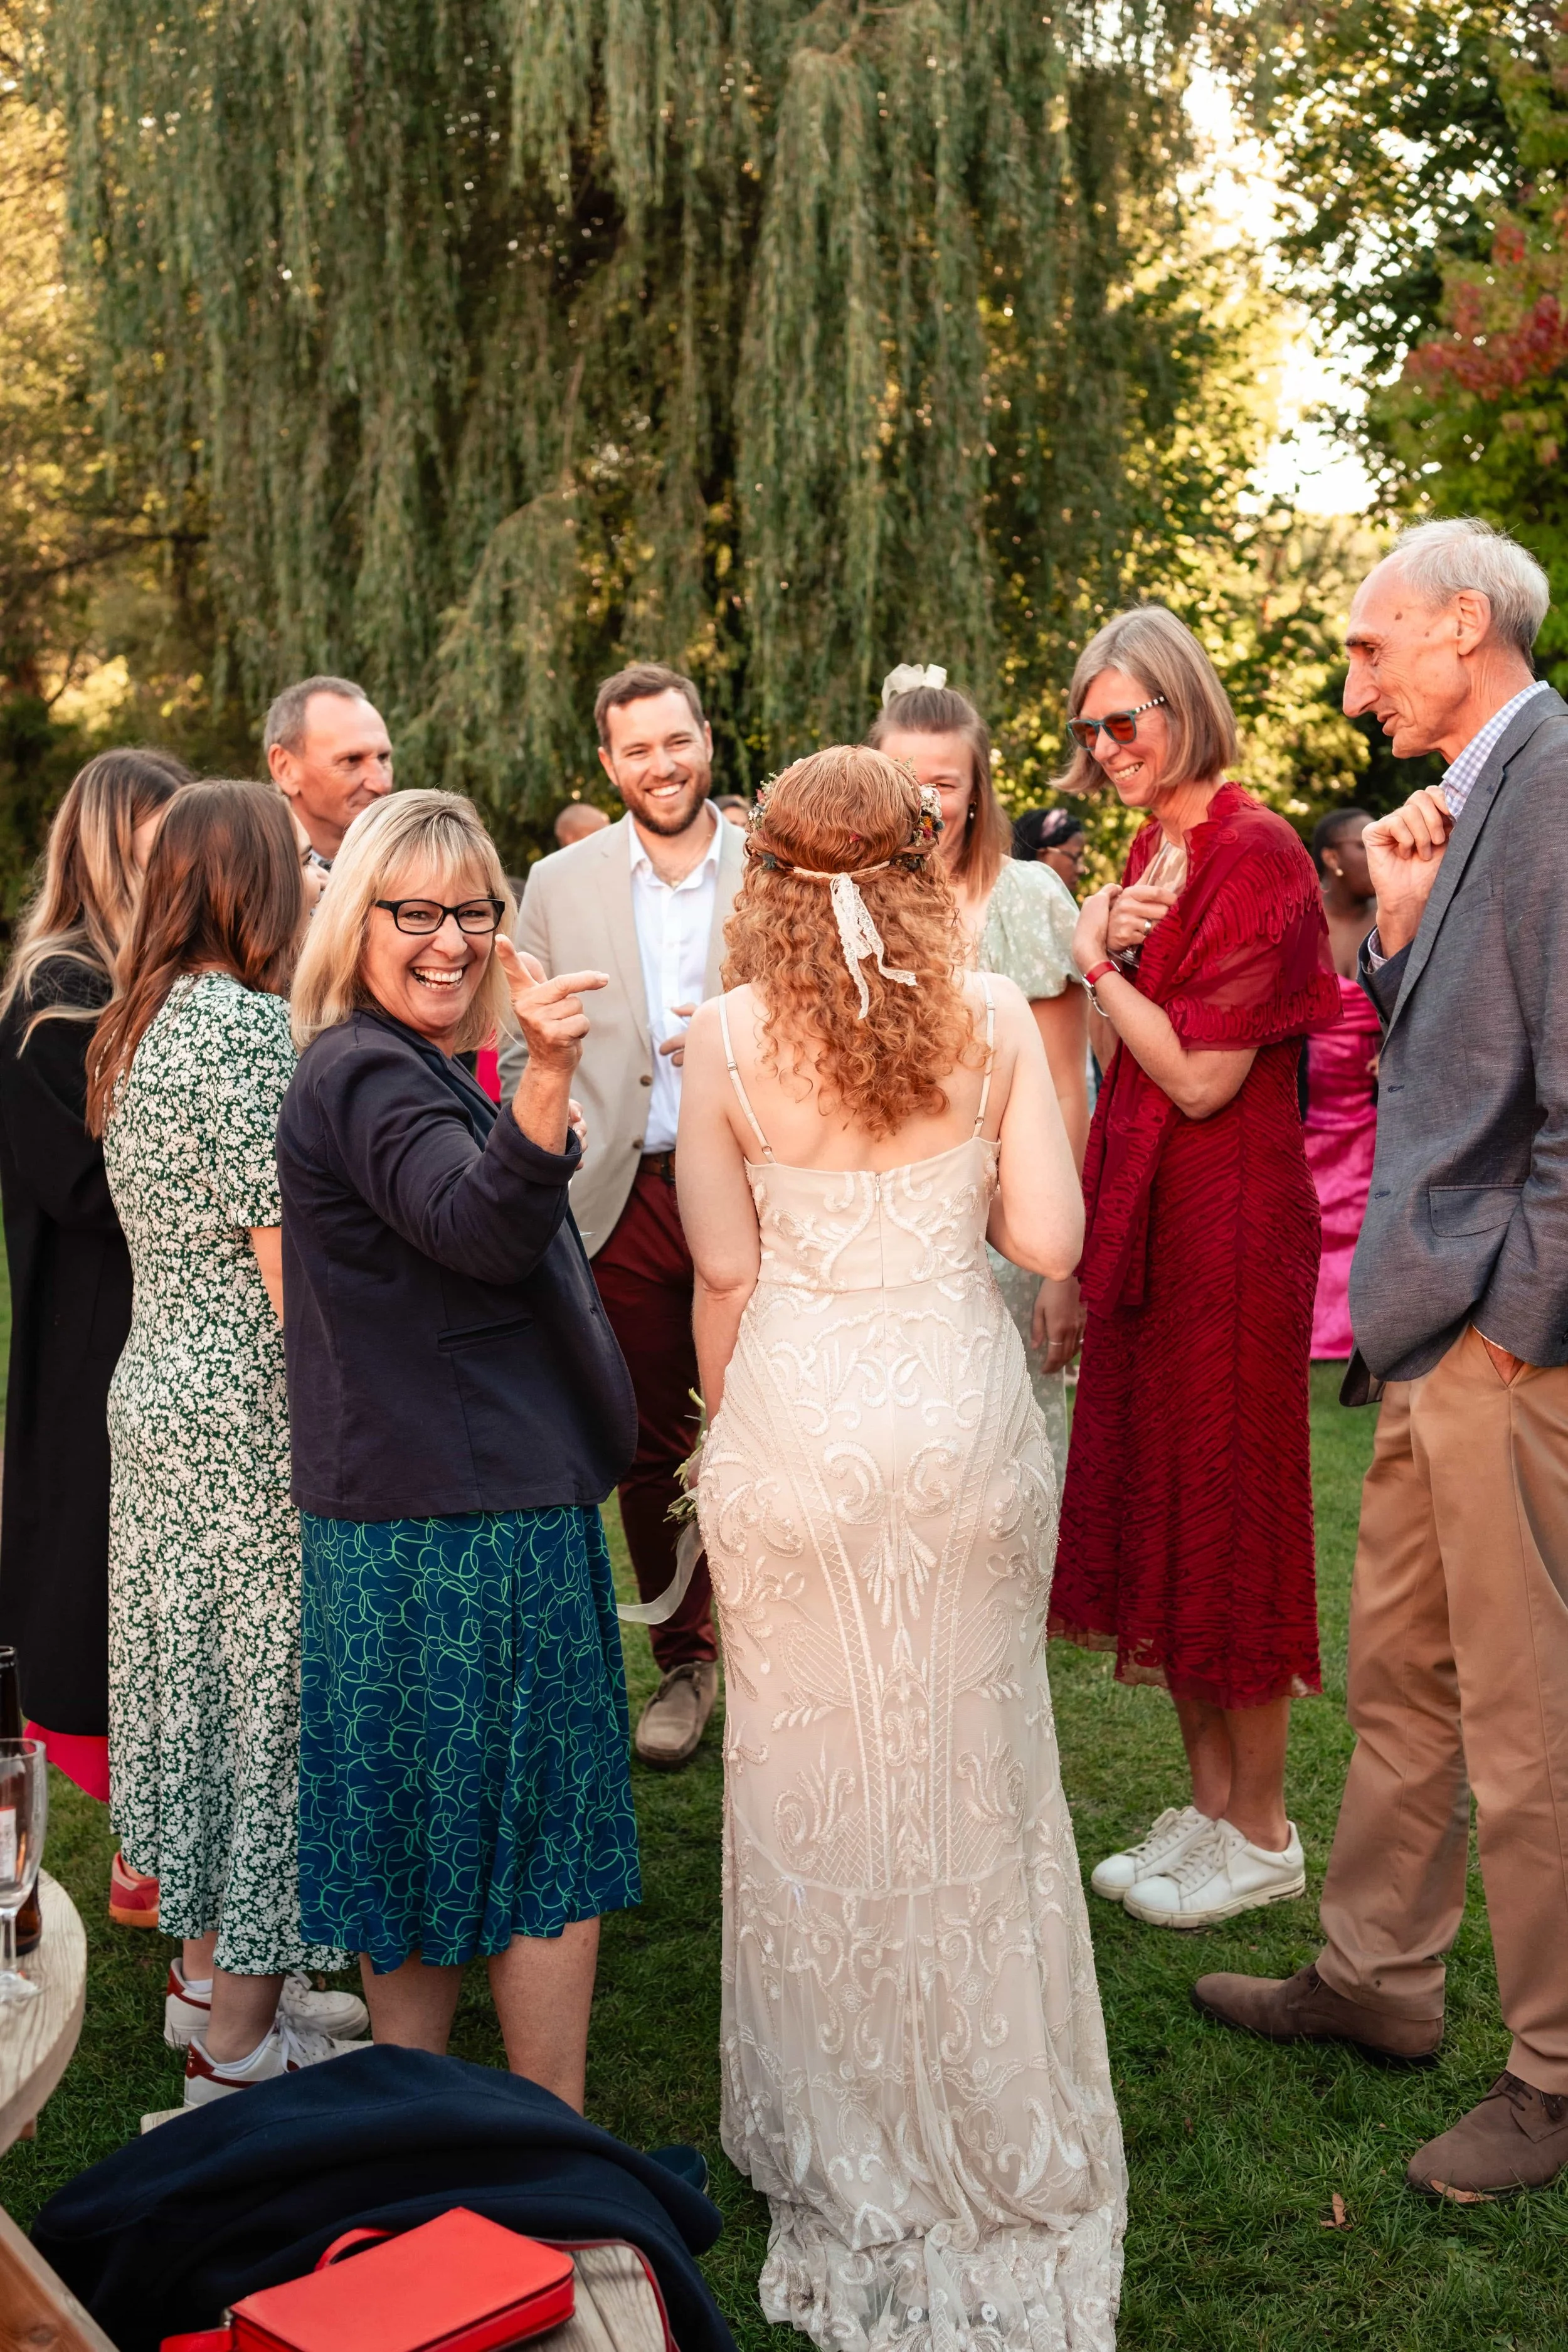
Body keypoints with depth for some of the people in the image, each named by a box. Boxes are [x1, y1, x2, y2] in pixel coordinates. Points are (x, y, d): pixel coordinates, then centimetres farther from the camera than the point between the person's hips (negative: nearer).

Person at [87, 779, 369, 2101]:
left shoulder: (144, 1025, 11)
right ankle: (241, 2044, 12)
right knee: (270, 1690, 1)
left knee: (199, 1672, 18)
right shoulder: (246, 1028, -19)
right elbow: (294, 1271, -21)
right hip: (250, 1416, -9)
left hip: (160, 1390, 10)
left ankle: (211, 1969, 33)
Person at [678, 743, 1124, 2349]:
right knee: (969, 1767, 16)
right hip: (962, 1417, 1)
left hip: (797, 1426, -1)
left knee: (819, 1777, 13)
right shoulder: (991, 1018, -6)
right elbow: (1047, 1239, -6)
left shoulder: (728, 1035, -8)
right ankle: (993, 2134, 31)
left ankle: (845, 2147, 28)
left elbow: (723, 1267, -3)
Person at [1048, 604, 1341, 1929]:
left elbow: (1201, 1076, -18)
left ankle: (1263, 1835, 15)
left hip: (1228, 1219, -9)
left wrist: (1098, 963, -8)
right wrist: (1116, 948, -4)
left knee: (1225, 1516, 1)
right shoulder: (1152, 850, 12)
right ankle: (1209, 1806, 25)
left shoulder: (1253, 854, -14)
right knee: (1156, 1504, 13)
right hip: (1148, 1216, 9)